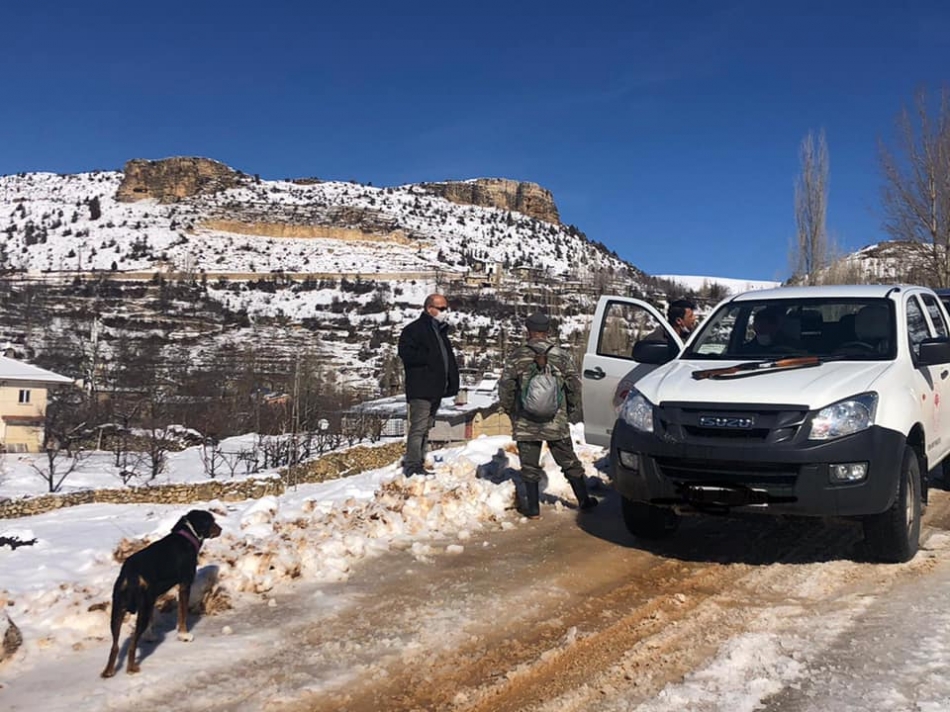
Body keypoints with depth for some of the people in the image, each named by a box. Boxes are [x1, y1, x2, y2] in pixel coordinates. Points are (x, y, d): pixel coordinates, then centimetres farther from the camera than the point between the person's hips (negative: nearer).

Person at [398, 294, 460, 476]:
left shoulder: (441, 331, 20)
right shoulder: (413, 329, -6)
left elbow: (449, 359, 23)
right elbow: (406, 353, -19)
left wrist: (452, 383, 11)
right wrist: (429, 358, -20)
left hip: (436, 390, 9)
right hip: (420, 389, -9)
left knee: (426, 428, 13)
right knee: (418, 427, -10)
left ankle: (419, 464, 19)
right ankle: (412, 466, -8)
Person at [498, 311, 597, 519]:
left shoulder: (516, 357, -4)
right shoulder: (561, 355, 0)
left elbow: (505, 388, -4)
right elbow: (575, 385, 2)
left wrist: (510, 409, 12)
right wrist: (573, 411, 16)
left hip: (526, 424, -1)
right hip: (557, 422, 1)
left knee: (530, 466, 7)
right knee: (569, 462, 14)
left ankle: (533, 508, 6)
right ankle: (584, 500, 22)